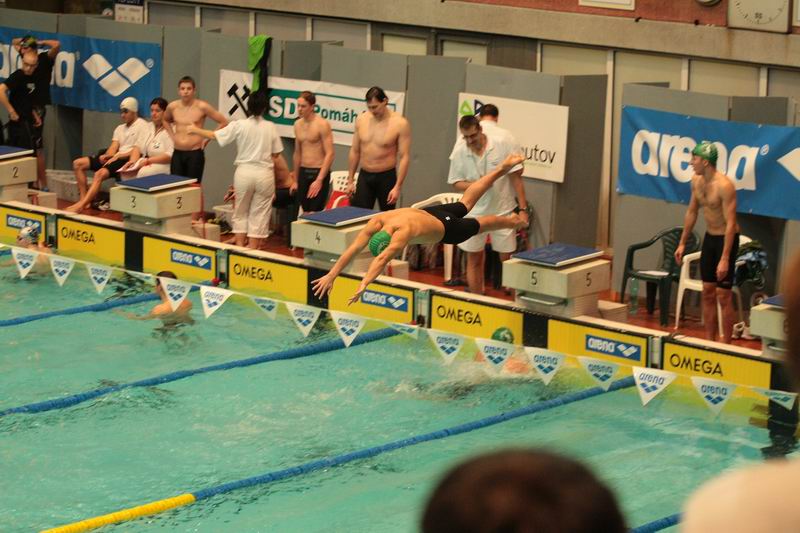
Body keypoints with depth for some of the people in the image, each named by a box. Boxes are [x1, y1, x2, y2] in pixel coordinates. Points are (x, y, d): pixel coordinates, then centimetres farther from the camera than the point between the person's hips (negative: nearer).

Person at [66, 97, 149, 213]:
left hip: (127, 160, -9)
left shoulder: (143, 126, -1)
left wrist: (118, 156, -17)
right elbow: (114, 147, 11)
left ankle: (81, 205, -38)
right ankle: (84, 199, -9)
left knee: (100, 174, -34)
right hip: (115, 158, 9)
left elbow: (138, 151, -11)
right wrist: (107, 156, -12)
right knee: (78, 164, -1)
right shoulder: (120, 128, 24)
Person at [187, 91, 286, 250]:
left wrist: (195, 130, 16)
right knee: (259, 215, 7)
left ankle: (239, 247, 14)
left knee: (241, 212, 16)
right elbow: (277, 156, 2)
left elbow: (214, 135, 0)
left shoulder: (239, 125, -6)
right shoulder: (270, 127, -2)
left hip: (244, 171, 0)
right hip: (265, 173, 0)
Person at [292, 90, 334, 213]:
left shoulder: (322, 125, -12)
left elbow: (329, 154, -16)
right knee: (306, 214, 6)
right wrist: (295, 179, 20)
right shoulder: (298, 124, 10)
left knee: (315, 215, -11)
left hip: (319, 172, -7)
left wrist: (319, 180, -21)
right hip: (303, 172, 7)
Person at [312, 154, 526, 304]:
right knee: (466, 202, 28)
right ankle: (502, 169, 45)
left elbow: (382, 258, -61)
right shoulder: (376, 223, -32)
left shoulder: (402, 232, -48)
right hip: (427, 213, 6)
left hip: (445, 228, -6)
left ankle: (511, 220, 51)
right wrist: (331, 275, -41)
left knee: (479, 225, 22)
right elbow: (354, 248, -33)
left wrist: (363, 285, -71)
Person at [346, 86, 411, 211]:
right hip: (364, 176, 3)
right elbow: (355, 152, 10)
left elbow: (404, 157, -12)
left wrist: (397, 186, -17)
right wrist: (350, 180, 9)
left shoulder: (400, 123, -11)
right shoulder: (361, 120, 2)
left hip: (386, 177, -3)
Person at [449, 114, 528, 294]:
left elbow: (516, 177, -8)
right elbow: (455, 183, 4)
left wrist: (523, 209, -9)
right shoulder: (459, 152, -6)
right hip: (474, 212, 2)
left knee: (508, 259, 3)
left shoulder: (503, 143, -13)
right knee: (474, 259, 8)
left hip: (503, 211, -2)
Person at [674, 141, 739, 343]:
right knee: (707, 292, 10)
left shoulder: (724, 186, -24)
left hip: (726, 238, -8)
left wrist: (725, 259, -29)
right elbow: (692, 212, 15)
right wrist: (682, 243, 15)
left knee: (723, 295, -6)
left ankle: (726, 345, 1)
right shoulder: (696, 181, 1)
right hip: (709, 236, 8)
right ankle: (710, 342, 19)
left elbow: (731, 223, -26)